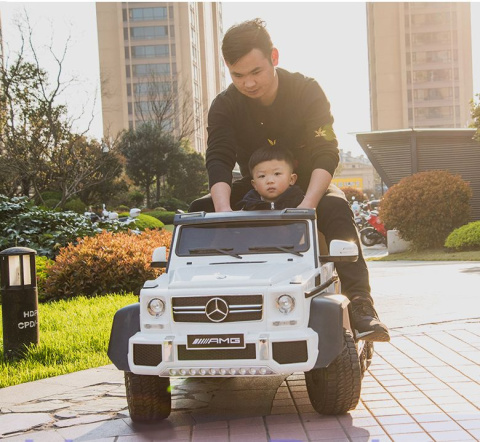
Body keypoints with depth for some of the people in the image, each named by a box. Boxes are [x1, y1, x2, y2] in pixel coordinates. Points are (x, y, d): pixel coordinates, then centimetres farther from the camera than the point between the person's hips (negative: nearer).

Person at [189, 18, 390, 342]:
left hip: (307, 183, -3)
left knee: (335, 206, -35)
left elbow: (327, 153, -24)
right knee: (199, 209, -21)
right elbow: (218, 159, -23)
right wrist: (224, 209, -44)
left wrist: (308, 204, -42)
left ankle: (360, 302, -42)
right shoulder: (225, 106, -11)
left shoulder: (307, 91, -16)